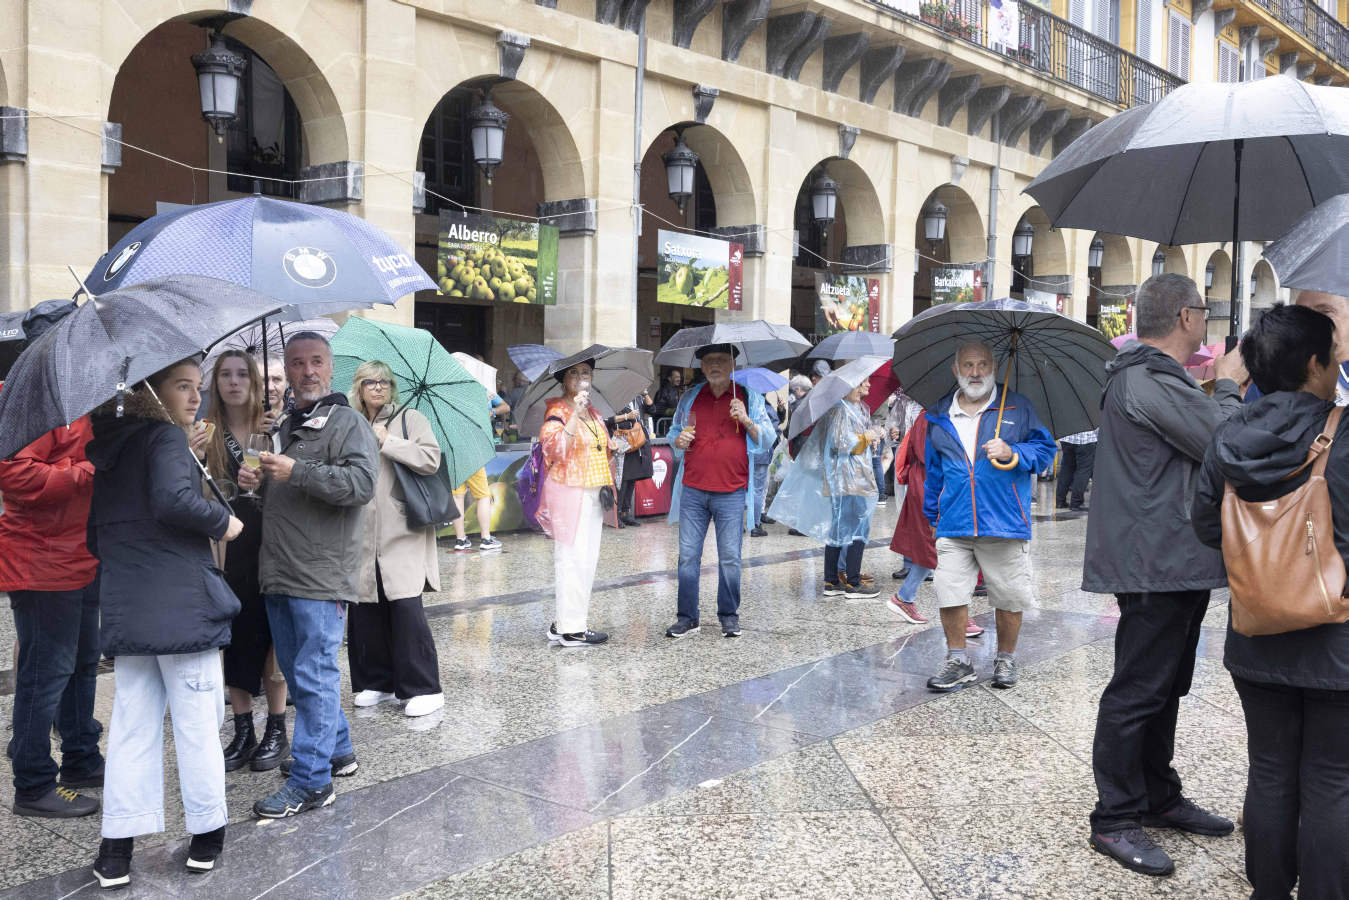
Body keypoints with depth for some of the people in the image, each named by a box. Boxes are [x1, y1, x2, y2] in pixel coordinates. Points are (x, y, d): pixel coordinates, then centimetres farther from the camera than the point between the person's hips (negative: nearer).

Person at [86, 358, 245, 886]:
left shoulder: (106, 443, 14)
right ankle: (206, 835, 15)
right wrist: (223, 522, -11)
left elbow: (94, 528, 18)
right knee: (196, 722, 5)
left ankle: (116, 850, 12)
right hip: (182, 604, -7)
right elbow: (174, 500, -26)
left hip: (125, 610, 7)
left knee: (132, 723, 11)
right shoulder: (166, 436, -9)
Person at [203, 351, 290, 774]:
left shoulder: (274, 426, -1)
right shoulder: (208, 435, 6)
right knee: (233, 636, 7)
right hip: (226, 547, 3)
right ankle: (243, 732, 19)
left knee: (269, 635, 3)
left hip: (267, 546, -2)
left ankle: (276, 730, 17)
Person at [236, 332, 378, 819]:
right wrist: (254, 480, 10)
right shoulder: (286, 426, 19)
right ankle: (337, 751, 32)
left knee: (314, 676, -5)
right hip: (279, 575, 9)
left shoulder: (347, 422, -7)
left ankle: (311, 779, 2)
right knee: (298, 674, 17)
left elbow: (362, 483, -22)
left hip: (321, 576, -9)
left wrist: (297, 471, -25)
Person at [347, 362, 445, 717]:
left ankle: (424, 688, -4)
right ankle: (377, 682, 19)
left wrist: (386, 441, -9)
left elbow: (431, 459, -9)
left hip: (402, 534, -4)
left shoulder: (410, 419, 5)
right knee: (365, 610, 5)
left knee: (406, 608, -10)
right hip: (362, 537, 4)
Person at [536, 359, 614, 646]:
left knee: (588, 559, 10)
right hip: (569, 493, -9)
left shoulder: (594, 412, 16)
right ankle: (571, 628, -3)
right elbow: (553, 447, -25)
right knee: (572, 557, -8)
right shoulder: (558, 410, -8)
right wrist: (575, 414, -32)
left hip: (593, 494, 9)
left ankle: (564, 623, 18)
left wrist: (607, 484, 17)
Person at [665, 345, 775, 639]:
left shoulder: (749, 397, 6)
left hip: (731, 492, -2)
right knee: (688, 555, 2)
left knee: (730, 557, 2)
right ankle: (687, 618, 10)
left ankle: (729, 616, 15)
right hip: (693, 490, 2)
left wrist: (747, 421, -14)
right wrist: (678, 441, 2)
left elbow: (767, 439, 4)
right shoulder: (690, 397, 13)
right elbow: (675, 431, 25)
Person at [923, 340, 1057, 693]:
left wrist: (1013, 452, -13)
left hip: (1004, 525, -2)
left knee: (1009, 598, 5)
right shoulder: (939, 416, 12)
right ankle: (958, 662, 11)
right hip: (953, 527, 2)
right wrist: (932, 514, 23)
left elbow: (1045, 449, 6)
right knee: (949, 594, -4)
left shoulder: (1018, 408, 5)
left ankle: (1005, 659, 24)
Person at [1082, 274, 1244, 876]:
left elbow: (1199, 445, 21)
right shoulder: (1151, 382, -19)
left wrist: (1224, 387, 12)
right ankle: (1115, 821, 5)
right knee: (1137, 692, -4)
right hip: (1157, 562, -11)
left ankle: (1158, 798, 31)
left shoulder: (1149, 376, 17)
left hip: (1171, 561, 11)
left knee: (1163, 688, 19)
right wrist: (1228, 386, -2)